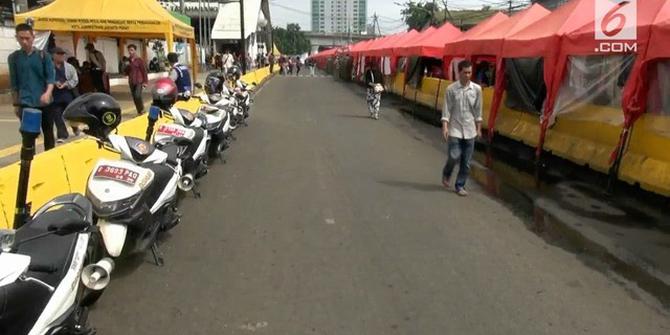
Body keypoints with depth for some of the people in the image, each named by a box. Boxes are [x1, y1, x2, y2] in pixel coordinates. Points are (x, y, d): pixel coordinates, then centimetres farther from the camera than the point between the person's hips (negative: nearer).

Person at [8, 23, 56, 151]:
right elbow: (14, 84, 9)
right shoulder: (13, 57, 5)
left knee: (48, 134, 10)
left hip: (44, 102, 0)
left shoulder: (43, 55, 3)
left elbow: (51, 76, -4)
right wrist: (16, 104, 7)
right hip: (25, 104, 0)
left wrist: (48, 93, -23)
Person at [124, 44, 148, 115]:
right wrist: (127, 67, -6)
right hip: (131, 82, 6)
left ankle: (142, 109, 0)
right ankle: (139, 111, 18)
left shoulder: (139, 60, -5)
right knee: (134, 98, 8)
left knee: (137, 96, -20)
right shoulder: (128, 61, 10)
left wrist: (145, 82, -10)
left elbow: (144, 71, -5)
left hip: (139, 82, -6)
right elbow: (126, 73, 14)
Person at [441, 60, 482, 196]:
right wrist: (445, 126, -13)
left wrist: (478, 128, 6)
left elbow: (478, 110, 7)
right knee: (454, 156, -8)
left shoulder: (477, 89, 1)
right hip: (455, 129, -2)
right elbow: (447, 109, -5)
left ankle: (460, 186, 18)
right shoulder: (451, 89, -6)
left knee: (466, 162, 4)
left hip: (470, 130, 3)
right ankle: (446, 174, 24)